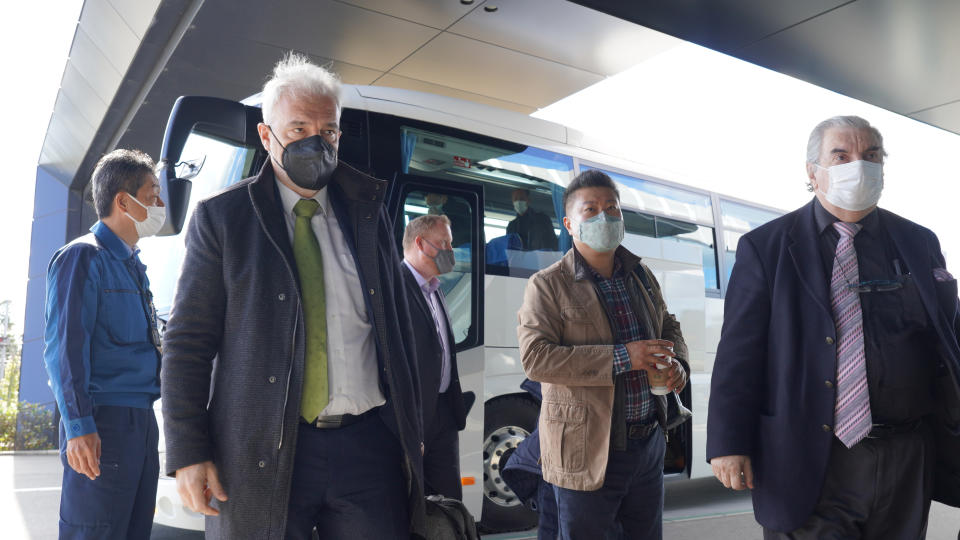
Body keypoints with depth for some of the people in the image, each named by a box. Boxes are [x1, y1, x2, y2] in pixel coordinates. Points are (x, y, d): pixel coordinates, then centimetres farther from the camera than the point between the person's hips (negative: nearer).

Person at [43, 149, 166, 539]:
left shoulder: (134, 265, 18)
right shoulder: (83, 257, -7)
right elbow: (64, 347, -14)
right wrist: (79, 426, -20)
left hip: (142, 418, 8)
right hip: (103, 420, -8)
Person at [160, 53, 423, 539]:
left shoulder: (367, 211, 9)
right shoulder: (221, 217, 1)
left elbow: (397, 324, 11)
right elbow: (186, 344, -1)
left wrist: (411, 426, 10)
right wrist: (188, 453, -7)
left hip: (369, 445, 3)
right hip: (261, 457, -2)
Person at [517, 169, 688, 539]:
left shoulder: (642, 276, 11)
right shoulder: (547, 285, -9)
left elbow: (669, 326, 23)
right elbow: (535, 358, -20)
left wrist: (677, 364, -1)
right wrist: (621, 357, -25)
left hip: (649, 443, 6)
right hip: (587, 451, -5)